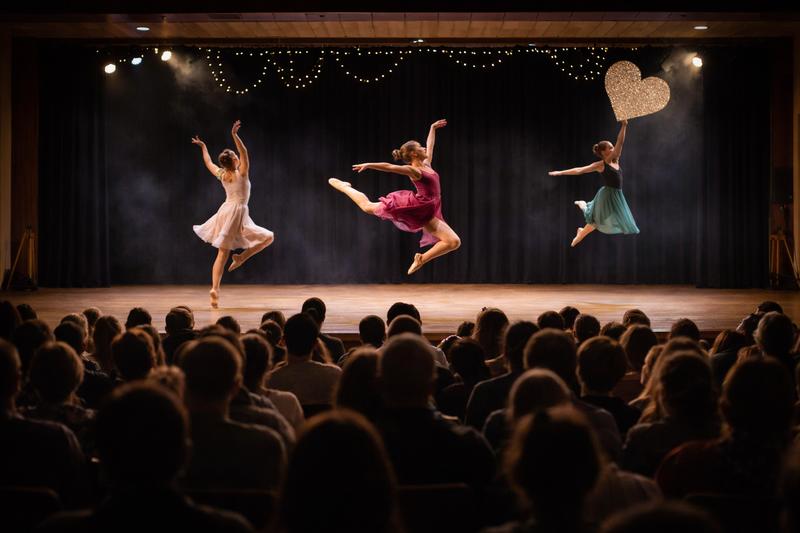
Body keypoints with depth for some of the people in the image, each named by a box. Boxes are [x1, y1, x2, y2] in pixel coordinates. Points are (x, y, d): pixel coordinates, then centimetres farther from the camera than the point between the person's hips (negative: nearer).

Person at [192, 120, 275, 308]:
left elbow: (208, 163, 23)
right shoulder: (241, 173, -10)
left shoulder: (221, 174, 6)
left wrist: (202, 147, 36)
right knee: (268, 237, 2)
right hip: (237, 213, -6)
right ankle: (241, 257, -5)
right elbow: (244, 153, -20)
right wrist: (235, 136, -29)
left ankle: (215, 288, -5)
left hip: (225, 211, 6)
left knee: (222, 254, 4)